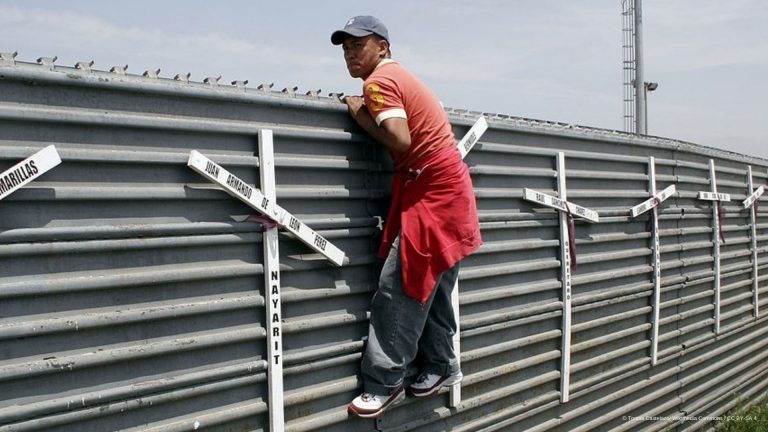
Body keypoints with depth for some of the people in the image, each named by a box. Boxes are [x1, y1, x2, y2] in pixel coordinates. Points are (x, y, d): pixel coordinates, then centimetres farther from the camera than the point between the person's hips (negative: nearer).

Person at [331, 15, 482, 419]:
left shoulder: (379, 81, -12)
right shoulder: (399, 76, 18)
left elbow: (400, 140, -25)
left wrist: (361, 116, -10)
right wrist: (368, 112, 12)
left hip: (432, 192, -10)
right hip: (445, 189, 10)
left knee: (398, 288, -9)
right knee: (429, 285, 17)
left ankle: (383, 383, -4)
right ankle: (441, 365, 29)